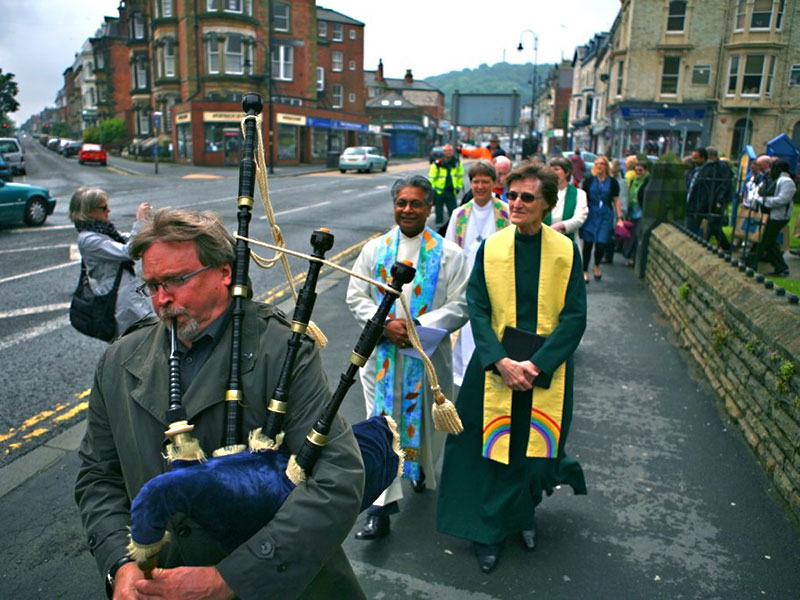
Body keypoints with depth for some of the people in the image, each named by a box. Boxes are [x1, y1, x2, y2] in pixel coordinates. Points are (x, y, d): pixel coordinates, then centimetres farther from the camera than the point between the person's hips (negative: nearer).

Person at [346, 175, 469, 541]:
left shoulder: (449, 253, -2)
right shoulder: (374, 249, 3)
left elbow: (460, 306, -5)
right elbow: (356, 298, 3)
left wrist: (420, 326, -19)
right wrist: (386, 324, -14)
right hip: (382, 354, 1)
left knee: (427, 420, 16)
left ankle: (421, 470, 48)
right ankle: (381, 508, 10)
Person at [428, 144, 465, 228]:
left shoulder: (457, 162, 3)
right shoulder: (437, 164, -10)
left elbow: (460, 175, 14)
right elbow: (431, 177, -5)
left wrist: (459, 186, 12)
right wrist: (432, 188, -7)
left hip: (451, 191, 3)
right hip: (439, 191, -2)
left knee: (453, 209, 4)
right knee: (439, 208, 8)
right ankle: (439, 223, 21)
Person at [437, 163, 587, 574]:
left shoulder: (566, 251, -5)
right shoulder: (490, 248, -3)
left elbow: (575, 316, -7)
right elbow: (477, 309, -6)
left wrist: (536, 364, -17)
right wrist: (502, 361, -18)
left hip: (548, 370, 0)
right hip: (496, 367, 0)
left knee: (536, 445, 13)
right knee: (493, 448, 6)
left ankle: (525, 513, 43)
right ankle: (490, 531, 28)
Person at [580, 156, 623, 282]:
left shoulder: (612, 182, 5)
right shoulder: (589, 180, 4)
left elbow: (616, 200, 7)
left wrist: (619, 218, 1)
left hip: (606, 216, 0)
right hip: (590, 215, 0)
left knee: (601, 244, -7)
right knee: (587, 243, 1)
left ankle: (597, 266, 22)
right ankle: (585, 271, 16)